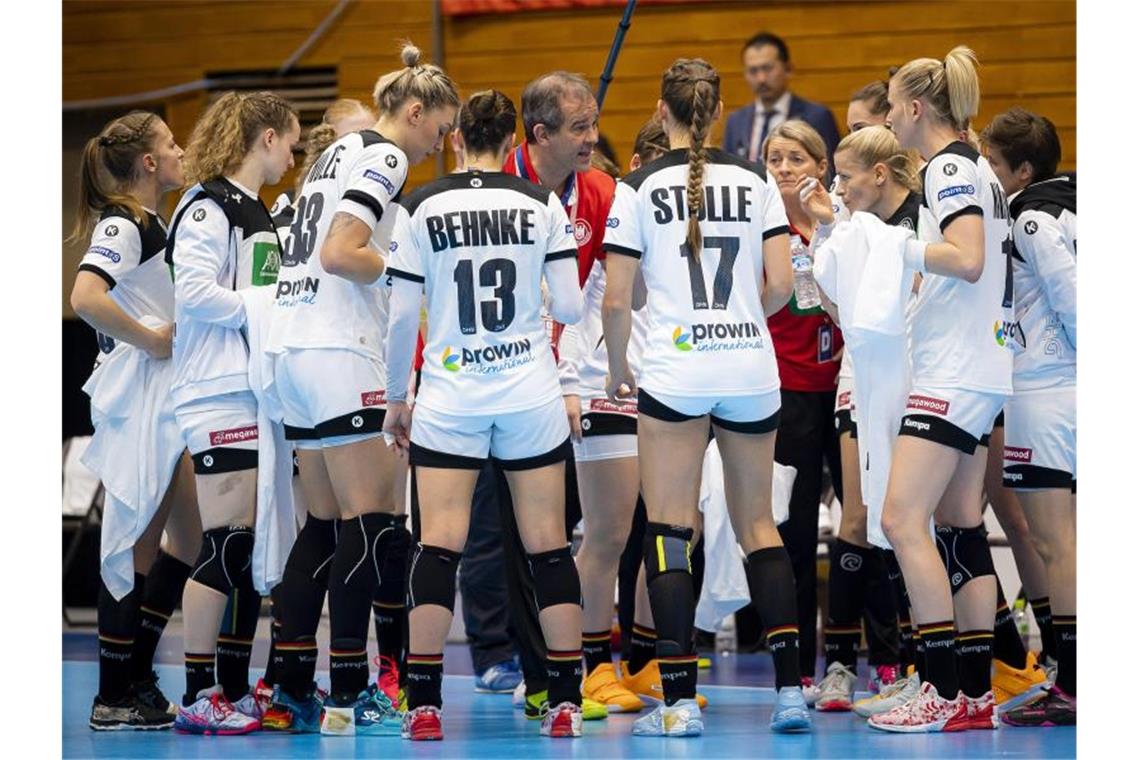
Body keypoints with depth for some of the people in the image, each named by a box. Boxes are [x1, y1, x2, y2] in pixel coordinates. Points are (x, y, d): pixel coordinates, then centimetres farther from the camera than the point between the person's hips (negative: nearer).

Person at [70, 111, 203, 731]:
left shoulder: (153, 225, 16)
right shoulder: (121, 226, -14)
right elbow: (86, 297, -30)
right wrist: (151, 340, -22)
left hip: (168, 406, 10)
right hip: (133, 406, -10)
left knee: (193, 538, 12)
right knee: (136, 548, -5)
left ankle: (137, 677, 19)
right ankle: (115, 699, 1)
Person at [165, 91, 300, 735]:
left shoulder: (258, 210, 20)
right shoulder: (209, 204, -8)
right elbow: (193, 291, -18)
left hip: (260, 390, 9)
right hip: (220, 392, -9)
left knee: (257, 544, 9)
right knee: (226, 543, -9)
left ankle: (236, 689, 14)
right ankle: (198, 696, -6)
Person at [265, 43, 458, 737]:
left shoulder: (340, 152, 20)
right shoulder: (383, 157, -8)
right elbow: (340, 254, -18)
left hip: (295, 348, 10)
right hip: (340, 351, -10)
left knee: (326, 523, 12)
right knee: (371, 519, -8)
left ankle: (292, 688, 12)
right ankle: (350, 698, -10)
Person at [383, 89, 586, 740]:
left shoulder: (420, 209, -1)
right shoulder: (542, 204, -1)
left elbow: (403, 315, -1)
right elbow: (570, 307, -3)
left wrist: (395, 397, 10)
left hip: (449, 394, 0)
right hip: (531, 392, 1)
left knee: (439, 546, -2)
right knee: (549, 544, 5)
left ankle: (425, 704, -7)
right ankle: (567, 701, 5)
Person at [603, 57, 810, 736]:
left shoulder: (640, 188, -2)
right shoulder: (754, 181, 5)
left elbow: (617, 300, -4)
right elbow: (780, 285, 3)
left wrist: (618, 369, 12)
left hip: (675, 373, -3)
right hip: (753, 372, 3)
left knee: (668, 533, 0)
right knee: (759, 525, 13)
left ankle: (680, 700, -7)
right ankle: (791, 687, 5)